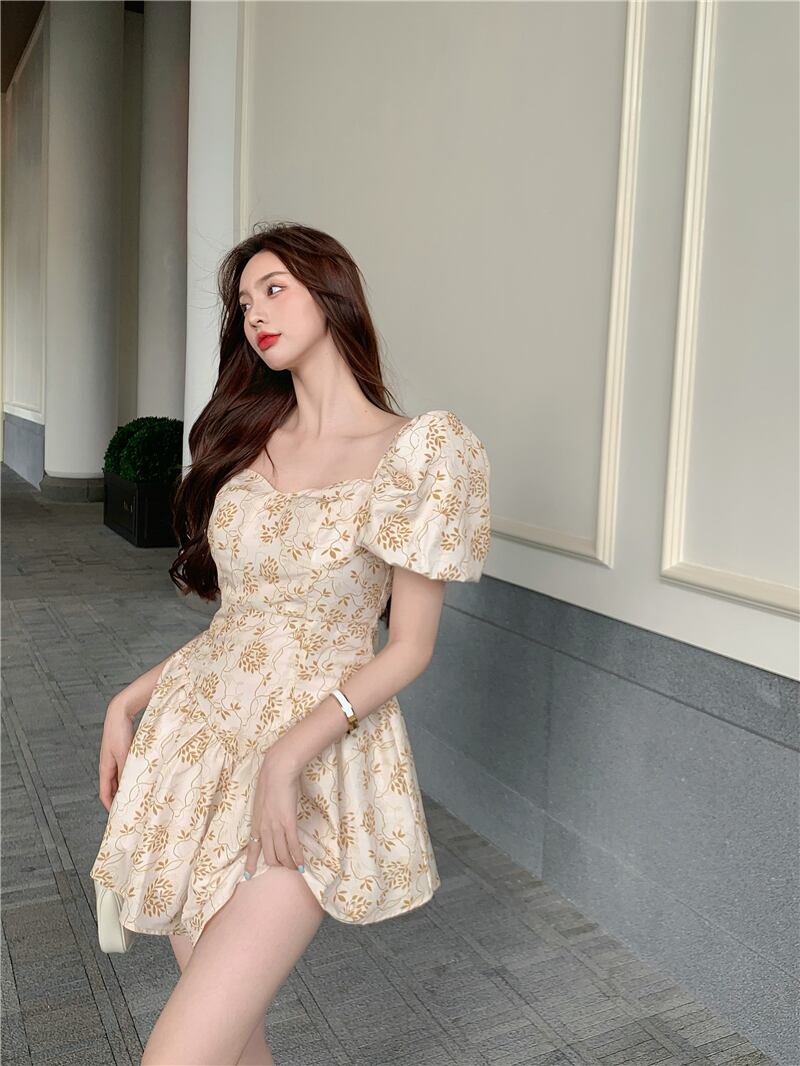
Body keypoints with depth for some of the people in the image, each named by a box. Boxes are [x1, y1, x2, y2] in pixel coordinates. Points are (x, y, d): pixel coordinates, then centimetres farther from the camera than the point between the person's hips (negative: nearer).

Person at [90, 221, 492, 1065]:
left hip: (317, 754, -5)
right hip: (195, 731, 6)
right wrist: (130, 700, 7)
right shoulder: (247, 439, 9)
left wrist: (291, 750, -19)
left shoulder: (415, 452, -10)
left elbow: (408, 648, -9)